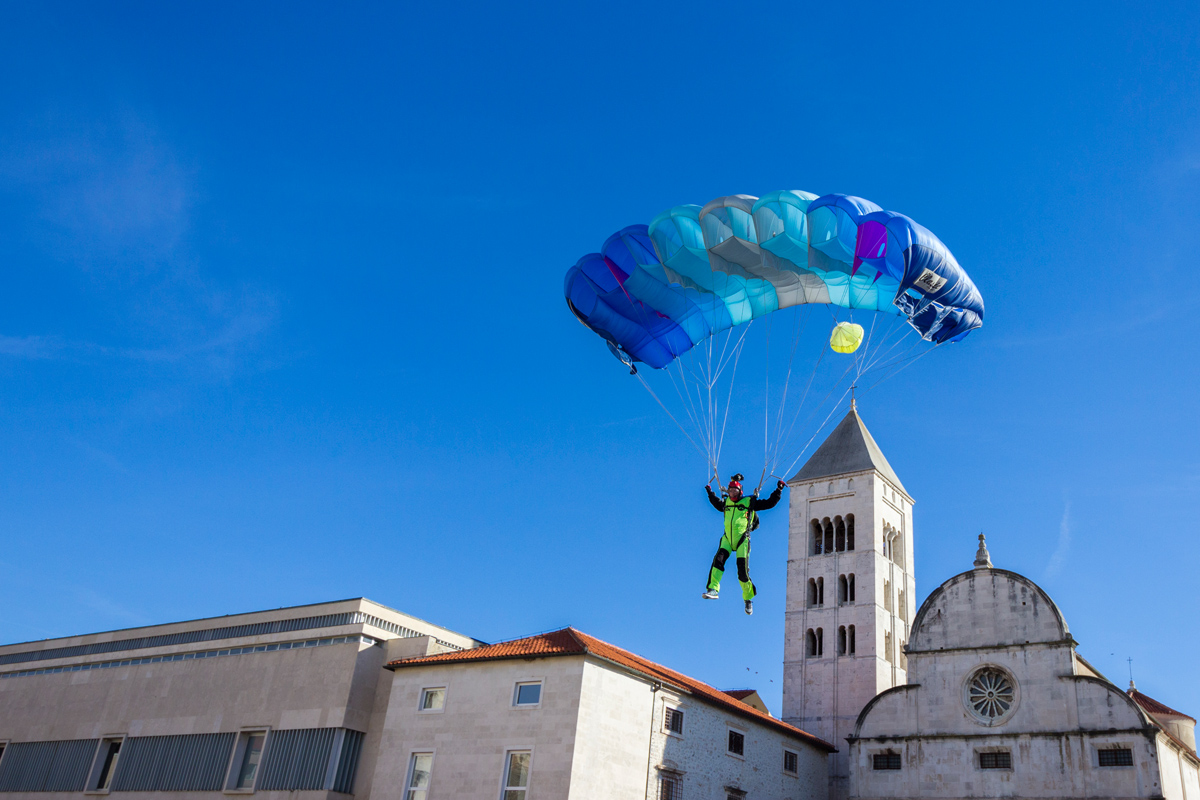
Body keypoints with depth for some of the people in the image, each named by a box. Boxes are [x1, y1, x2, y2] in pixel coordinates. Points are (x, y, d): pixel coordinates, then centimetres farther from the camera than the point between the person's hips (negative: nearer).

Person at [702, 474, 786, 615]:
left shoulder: (750, 502, 3)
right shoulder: (726, 502, 15)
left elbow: (769, 503, 6)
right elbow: (717, 504, 40)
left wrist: (778, 490, 2)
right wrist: (710, 493, 41)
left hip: (742, 540, -3)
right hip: (727, 539, 3)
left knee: (743, 570, -4)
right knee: (718, 559, -22)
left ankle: (748, 599, 15)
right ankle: (713, 590, -22)